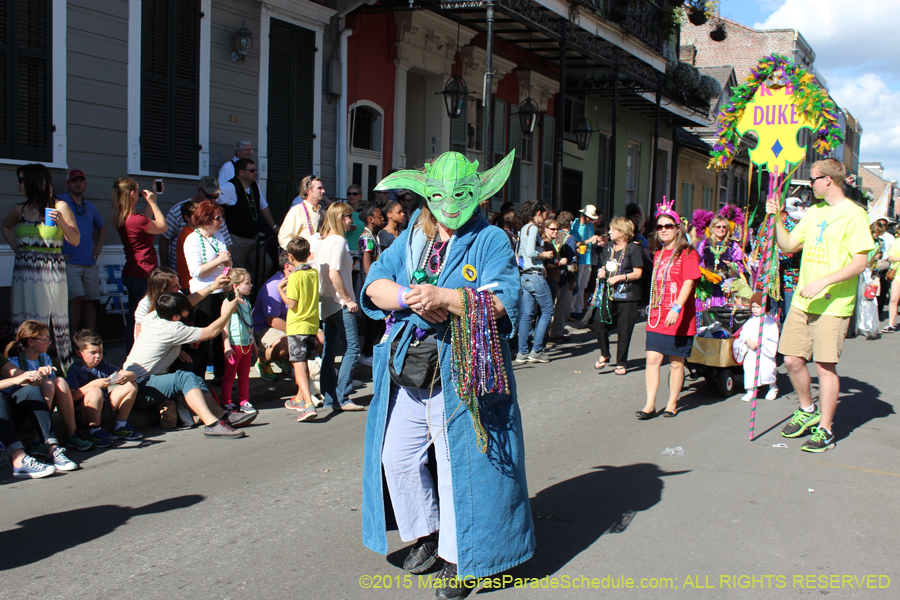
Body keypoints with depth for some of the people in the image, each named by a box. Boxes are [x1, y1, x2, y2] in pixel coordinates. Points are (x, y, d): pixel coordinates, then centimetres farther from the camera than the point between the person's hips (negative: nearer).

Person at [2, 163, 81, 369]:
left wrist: (61, 222, -17)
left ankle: (68, 369, 2)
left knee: (57, 322, -4)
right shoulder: (20, 210, 11)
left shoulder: (59, 207, 0)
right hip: (24, 273, 4)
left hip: (51, 272, -4)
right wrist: (16, 248, 18)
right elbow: (5, 227, 33)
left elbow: (75, 240, -1)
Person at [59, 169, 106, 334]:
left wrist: (98, 246, 18)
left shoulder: (90, 207, 20)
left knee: (90, 300, 5)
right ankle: (73, 338, -11)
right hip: (69, 261, -5)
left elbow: (102, 228, 34)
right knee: (77, 297, -17)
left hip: (89, 263, 6)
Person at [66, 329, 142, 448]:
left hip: (103, 410, 7)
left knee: (131, 385, 2)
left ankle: (120, 427, 6)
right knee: (95, 392, -36)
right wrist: (93, 384, -30)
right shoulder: (76, 369, -9)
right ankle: (95, 432, -20)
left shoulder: (102, 365, 10)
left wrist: (127, 377, -17)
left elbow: (132, 375, 8)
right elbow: (71, 397, -24)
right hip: (84, 415, -7)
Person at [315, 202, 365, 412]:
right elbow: (334, 273, -20)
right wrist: (348, 299, -16)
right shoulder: (339, 240, -11)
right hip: (339, 303, -9)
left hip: (326, 302, 9)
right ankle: (341, 397, -7)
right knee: (352, 348, -6)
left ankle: (329, 397, 12)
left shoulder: (323, 240, 15)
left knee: (329, 349, 9)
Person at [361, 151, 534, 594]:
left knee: (460, 464, 1)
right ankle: (425, 534, 32)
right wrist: (409, 297, -17)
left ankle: (456, 557, 19)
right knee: (397, 458, 10)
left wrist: (443, 297, -26)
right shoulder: (410, 238, 12)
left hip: (463, 375, -5)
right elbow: (374, 285, 3)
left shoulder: (491, 241, -2)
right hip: (407, 371, 5)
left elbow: (502, 303, -15)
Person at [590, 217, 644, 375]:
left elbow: (638, 273, -7)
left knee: (624, 330, 0)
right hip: (609, 294, 5)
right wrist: (601, 272, 3)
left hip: (627, 295, -5)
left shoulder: (633, 248, -5)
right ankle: (605, 354, 9)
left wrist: (620, 277, -17)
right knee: (599, 322, -12)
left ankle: (621, 363, 15)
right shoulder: (608, 248, 14)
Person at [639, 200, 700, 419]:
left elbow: (688, 283, -16)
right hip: (657, 317, 5)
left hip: (679, 318, -5)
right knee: (652, 359, -2)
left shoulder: (687, 253, -6)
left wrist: (676, 308, -26)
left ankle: (672, 404, 17)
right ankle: (650, 405, 1)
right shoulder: (658, 254, 15)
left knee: (676, 362, 4)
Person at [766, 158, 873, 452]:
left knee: (825, 365, -3)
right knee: (792, 360, 7)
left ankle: (825, 429, 9)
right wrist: (777, 218, 5)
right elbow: (788, 245, 19)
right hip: (802, 301, 7)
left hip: (832, 305, -7)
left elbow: (860, 263, -15)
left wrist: (823, 282, -22)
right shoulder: (814, 212, 14)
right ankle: (808, 411, 30)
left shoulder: (853, 214, -9)